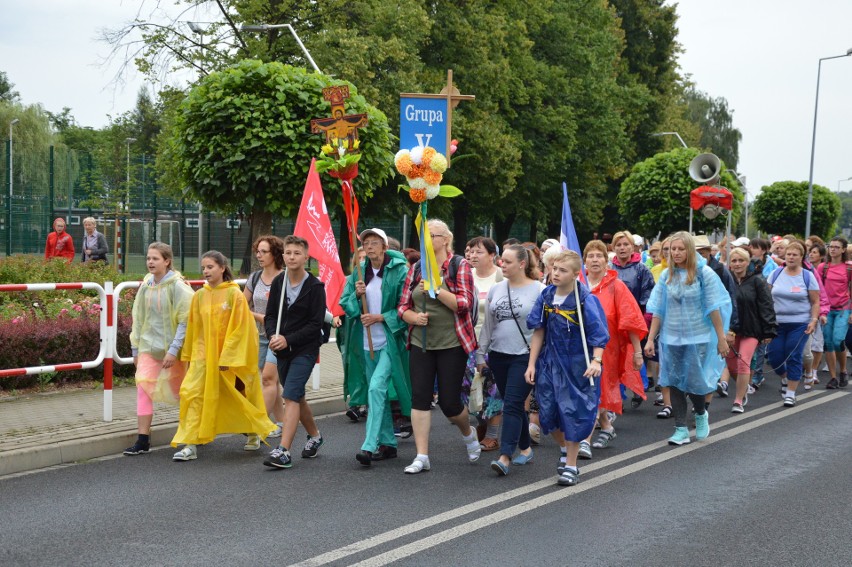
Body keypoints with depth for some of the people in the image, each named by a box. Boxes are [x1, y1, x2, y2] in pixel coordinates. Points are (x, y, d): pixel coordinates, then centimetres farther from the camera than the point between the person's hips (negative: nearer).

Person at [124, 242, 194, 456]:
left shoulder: (178, 286, -12)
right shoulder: (146, 286, 4)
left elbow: (184, 321, -13)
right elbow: (138, 319, 12)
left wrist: (174, 350, -18)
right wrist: (136, 349, 11)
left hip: (173, 348, -4)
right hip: (149, 347, 4)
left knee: (182, 392, 9)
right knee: (143, 388, -8)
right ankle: (143, 440, -5)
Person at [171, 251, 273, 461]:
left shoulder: (234, 294, -10)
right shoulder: (199, 296, 3)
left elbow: (240, 328, -12)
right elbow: (193, 328, 12)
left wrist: (227, 357, -15)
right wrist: (189, 355, 15)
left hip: (230, 357, -3)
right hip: (203, 355, 3)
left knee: (239, 396, 12)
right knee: (192, 393, -12)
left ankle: (254, 432, 38)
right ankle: (190, 445, -9)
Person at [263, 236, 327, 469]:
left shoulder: (315, 287, -10)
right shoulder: (278, 283, 4)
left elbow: (316, 323, -13)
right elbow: (270, 315, 7)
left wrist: (288, 339, -20)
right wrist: (273, 336, -14)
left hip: (305, 349, -6)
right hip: (282, 350, 6)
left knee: (291, 396, -17)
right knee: (297, 397, 18)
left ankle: (283, 452, -21)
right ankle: (314, 436, 39)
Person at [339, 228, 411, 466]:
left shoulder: (400, 271, -7)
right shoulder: (358, 273, 9)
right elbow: (344, 304, 10)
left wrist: (381, 317, -15)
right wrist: (357, 295, -10)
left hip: (390, 341, -6)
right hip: (366, 342, 6)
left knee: (377, 388, -19)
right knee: (379, 394, 12)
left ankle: (369, 446, -19)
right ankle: (388, 444, 22)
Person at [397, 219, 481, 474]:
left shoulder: (459, 266, -3)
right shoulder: (416, 268, 8)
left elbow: (465, 304, -12)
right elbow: (403, 306, 9)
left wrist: (437, 289, -20)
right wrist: (414, 317, -11)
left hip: (451, 344, -4)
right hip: (420, 343, 4)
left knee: (449, 401, -1)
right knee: (420, 397, -3)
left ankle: (468, 433, 32)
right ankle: (422, 456, 4)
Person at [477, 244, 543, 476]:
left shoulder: (538, 290, -6)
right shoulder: (496, 290, 9)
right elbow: (487, 325, 14)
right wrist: (480, 353, 13)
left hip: (525, 356, -5)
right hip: (498, 355, 6)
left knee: (513, 405, -12)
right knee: (513, 405, 12)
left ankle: (505, 457, -15)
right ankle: (525, 448, 27)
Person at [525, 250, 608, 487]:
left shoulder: (585, 300, -14)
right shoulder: (546, 296, 0)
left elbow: (598, 334, -14)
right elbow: (538, 332, 6)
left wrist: (596, 361, -29)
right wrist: (532, 364, 4)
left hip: (576, 365, -5)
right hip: (550, 362, 5)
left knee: (573, 412, 0)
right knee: (548, 412, 9)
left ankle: (571, 465, 13)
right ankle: (566, 450, 36)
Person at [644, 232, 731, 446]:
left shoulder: (704, 273, -5)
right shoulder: (667, 275, 4)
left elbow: (714, 308, -6)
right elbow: (658, 310, 6)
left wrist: (721, 338, -8)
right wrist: (650, 339, 3)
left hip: (698, 337, -3)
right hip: (671, 338, 3)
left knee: (694, 380, 0)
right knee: (674, 382, 2)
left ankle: (701, 414, 30)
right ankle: (681, 429, 9)